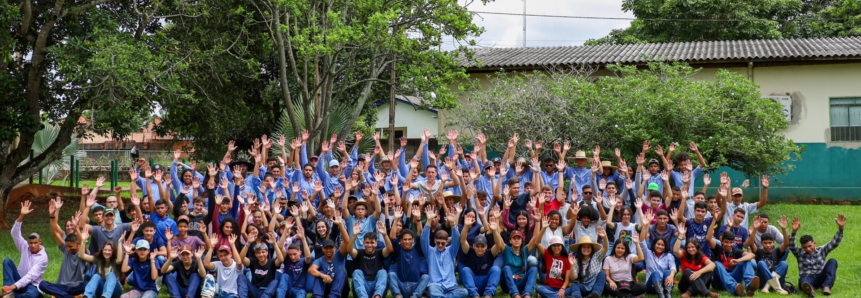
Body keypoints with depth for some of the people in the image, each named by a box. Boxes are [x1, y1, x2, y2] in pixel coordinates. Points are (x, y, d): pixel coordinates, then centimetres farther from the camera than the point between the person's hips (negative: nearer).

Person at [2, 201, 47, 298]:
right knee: (7, 261, -18)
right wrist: (22, 216, -25)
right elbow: (15, 233, -11)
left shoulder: (43, 257, -15)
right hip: (19, 281, 5)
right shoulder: (25, 247, 2)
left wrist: (13, 287, -33)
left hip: (32, 285, -5)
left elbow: (30, 276, -23)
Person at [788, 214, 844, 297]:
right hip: (807, 278, -2)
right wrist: (794, 231, -26)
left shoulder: (822, 250, 18)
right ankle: (809, 288, -78)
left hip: (821, 278, 2)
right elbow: (791, 245, -7)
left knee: (832, 261, -19)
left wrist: (840, 228, -8)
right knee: (803, 279, -39)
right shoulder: (800, 253, 13)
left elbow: (835, 242, 8)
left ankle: (826, 286, -37)